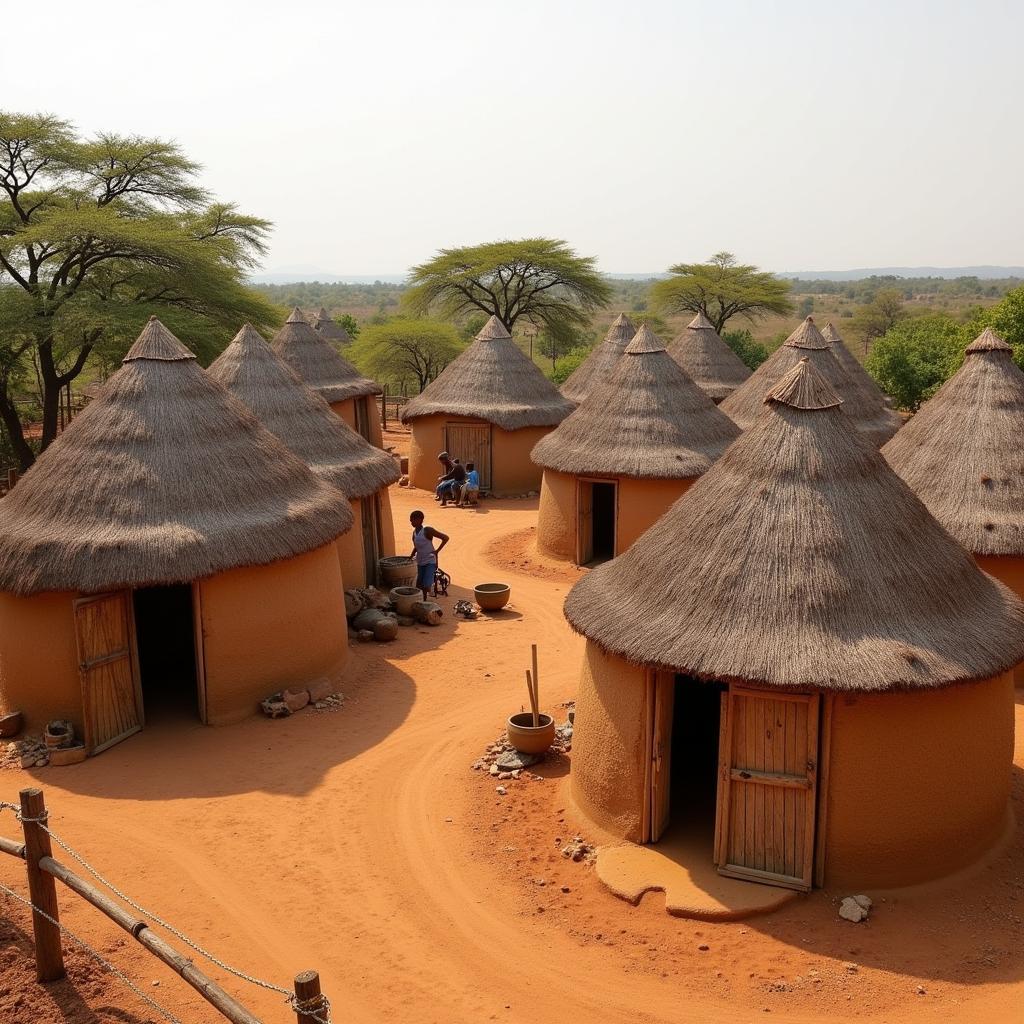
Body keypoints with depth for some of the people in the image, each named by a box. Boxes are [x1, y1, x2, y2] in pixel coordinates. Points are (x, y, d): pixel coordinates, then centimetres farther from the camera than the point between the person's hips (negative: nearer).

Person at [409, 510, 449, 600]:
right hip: (420, 562, 7)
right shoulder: (414, 532, 5)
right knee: (419, 586, 9)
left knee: (426, 586, -15)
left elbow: (445, 538, -14)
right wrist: (411, 557, 10)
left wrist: (437, 551, -14)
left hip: (430, 561, -7)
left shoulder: (427, 530, -16)